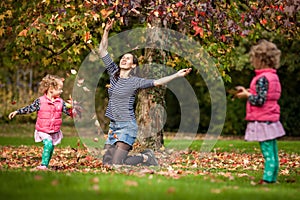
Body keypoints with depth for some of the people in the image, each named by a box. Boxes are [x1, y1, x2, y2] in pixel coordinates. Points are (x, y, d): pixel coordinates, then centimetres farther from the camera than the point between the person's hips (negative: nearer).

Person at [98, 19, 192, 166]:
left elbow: (157, 82, -12)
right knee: (107, 162, 3)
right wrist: (107, 31, 0)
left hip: (127, 126, -6)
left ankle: (147, 157, 9)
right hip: (113, 126, 6)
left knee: (117, 164, -16)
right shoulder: (114, 73, 8)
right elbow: (102, 51, 8)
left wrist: (177, 75, -22)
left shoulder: (135, 82, -5)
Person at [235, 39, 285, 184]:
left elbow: (260, 100, -21)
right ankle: (272, 178, 15)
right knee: (272, 152, 10)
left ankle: (267, 179, -8)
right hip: (271, 118, 9)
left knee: (268, 153, -9)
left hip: (262, 121, -9)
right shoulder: (273, 76, 12)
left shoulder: (262, 78, -17)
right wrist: (249, 92, 15)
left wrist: (247, 95, -5)